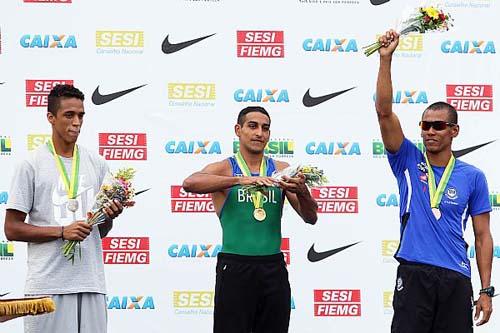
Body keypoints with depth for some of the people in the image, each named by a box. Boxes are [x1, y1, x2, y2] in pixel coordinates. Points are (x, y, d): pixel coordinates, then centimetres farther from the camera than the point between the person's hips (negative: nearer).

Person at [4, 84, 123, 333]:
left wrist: (110, 216, -4)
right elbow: (12, 229, -3)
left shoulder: (97, 164, 14)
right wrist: (62, 231, -13)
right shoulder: (32, 166, 0)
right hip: (47, 283, -4)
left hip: (91, 282, 4)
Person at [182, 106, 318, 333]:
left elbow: (310, 218, 6)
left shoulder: (281, 170, 9)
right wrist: (241, 180, -32)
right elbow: (190, 183, -22)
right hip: (235, 267, -3)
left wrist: (302, 192, -16)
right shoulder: (223, 169, 0)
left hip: (273, 268, 3)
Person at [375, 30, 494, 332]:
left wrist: (486, 290, 2)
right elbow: (384, 112, -4)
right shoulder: (408, 163, 6)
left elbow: (483, 236, 8)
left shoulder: (473, 177, 6)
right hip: (413, 274, -1)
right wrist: (386, 59, -12)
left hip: (456, 279, 1)